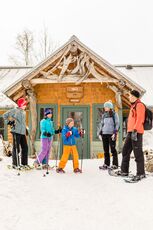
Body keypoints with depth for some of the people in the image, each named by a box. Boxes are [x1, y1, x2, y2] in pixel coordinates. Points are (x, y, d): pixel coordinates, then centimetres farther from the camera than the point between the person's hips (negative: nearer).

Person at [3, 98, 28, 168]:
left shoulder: (24, 112, 18)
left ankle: (24, 163, 18)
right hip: (16, 131, -8)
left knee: (25, 148, 8)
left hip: (23, 132, 8)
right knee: (16, 148, -3)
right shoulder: (14, 110, -5)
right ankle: (15, 164, 4)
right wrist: (9, 122, -8)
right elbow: (5, 115, -6)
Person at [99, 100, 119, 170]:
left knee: (113, 149, -2)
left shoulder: (114, 114, -1)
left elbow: (117, 124, -5)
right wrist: (100, 132, 13)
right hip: (104, 133, 5)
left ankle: (115, 164, 5)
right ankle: (106, 164, 15)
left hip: (111, 134, -5)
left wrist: (115, 133, -13)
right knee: (106, 150, 8)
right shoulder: (104, 115, 15)